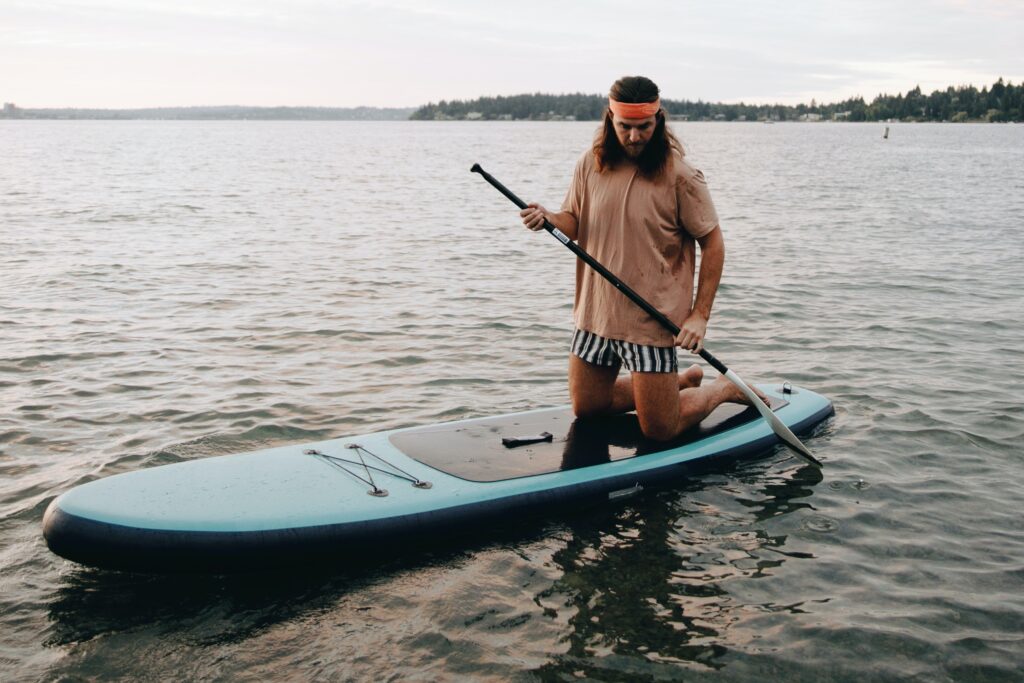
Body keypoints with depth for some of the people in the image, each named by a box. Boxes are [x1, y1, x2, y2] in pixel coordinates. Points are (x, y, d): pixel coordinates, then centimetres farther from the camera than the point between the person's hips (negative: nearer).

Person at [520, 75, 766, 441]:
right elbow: (574, 223, 9)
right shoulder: (590, 164, 0)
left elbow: (713, 243, -8)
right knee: (586, 409, 19)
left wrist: (700, 315, -13)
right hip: (596, 311, 6)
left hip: (653, 318, -5)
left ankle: (726, 388, 29)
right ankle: (684, 380, 36)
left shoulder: (680, 176, -13)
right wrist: (547, 218, -15)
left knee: (659, 430, 0)